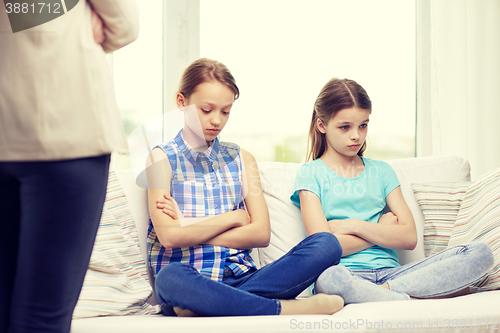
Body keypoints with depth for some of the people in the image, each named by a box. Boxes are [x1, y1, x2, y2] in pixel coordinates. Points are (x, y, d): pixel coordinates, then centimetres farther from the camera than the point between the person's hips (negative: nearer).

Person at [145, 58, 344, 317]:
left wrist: (191, 229, -3)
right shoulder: (163, 158, 7)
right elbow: (169, 236, -9)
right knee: (171, 278, -42)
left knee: (326, 244, -19)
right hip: (192, 282, -4)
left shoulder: (241, 159, 18)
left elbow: (261, 233, 5)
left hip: (240, 277, 4)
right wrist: (232, 218, 1)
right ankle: (285, 309, -29)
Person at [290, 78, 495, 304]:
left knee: (480, 254, -17)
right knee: (328, 278, -44)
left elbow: (409, 238, 8)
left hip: (389, 272, 5)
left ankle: (381, 292, -25)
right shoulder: (310, 174, 7)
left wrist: (353, 226, -3)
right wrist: (382, 230, 4)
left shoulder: (381, 171, 20)